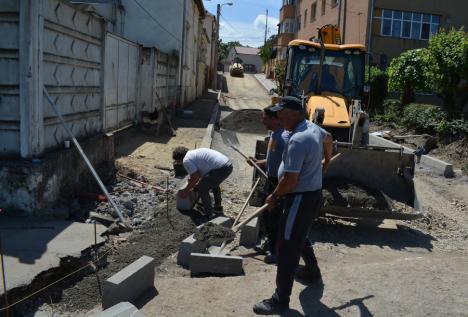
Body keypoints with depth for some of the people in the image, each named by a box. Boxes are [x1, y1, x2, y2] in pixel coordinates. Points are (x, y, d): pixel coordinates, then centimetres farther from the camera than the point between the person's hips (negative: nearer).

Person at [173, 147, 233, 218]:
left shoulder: (186, 160, -3)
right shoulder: (194, 153, 26)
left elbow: (196, 177, -6)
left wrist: (186, 190, 7)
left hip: (221, 169, -10)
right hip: (228, 165, 10)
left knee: (201, 189, 1)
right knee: (213, 183, 34)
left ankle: (209, 216, 6)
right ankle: (218, 207, 42)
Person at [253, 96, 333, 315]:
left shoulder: (297, 140, -27)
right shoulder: (313, 128, 4)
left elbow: (290, 181, -28)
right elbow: (328, 138, 28)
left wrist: (274, 197, -10)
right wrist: (326, 161, 46)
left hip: (301, 199, -10)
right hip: (313, 194, 10)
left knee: (286, 248, -3)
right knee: (298, 237, 29)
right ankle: (312, 272, 48)